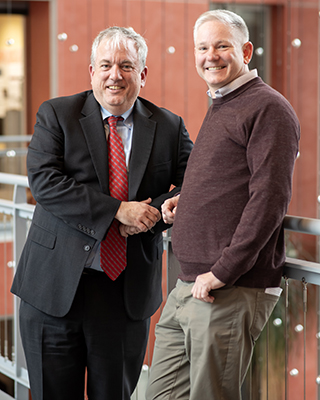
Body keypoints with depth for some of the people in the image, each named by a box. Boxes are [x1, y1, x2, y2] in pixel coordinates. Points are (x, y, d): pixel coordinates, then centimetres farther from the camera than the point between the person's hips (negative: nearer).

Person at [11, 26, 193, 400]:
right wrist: (118, 210, -19)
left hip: (128, 292, 1)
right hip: (56, 286, -1)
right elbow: (44, 181, -12)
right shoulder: (56, 114, 1)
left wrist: (154, 213, -15)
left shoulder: (169, 127, 7)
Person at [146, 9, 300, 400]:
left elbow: (269, 197, -17)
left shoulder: (268, 108, -8)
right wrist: (184, 201, 11)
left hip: (234, 293, -9)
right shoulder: (219, 108, 21)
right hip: (187, 287, 9)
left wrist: (222, 273, -18)